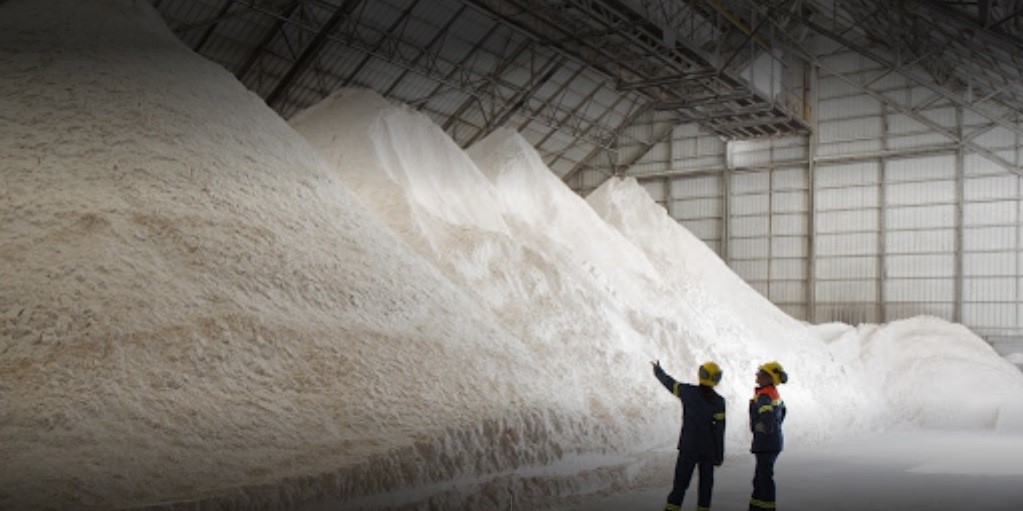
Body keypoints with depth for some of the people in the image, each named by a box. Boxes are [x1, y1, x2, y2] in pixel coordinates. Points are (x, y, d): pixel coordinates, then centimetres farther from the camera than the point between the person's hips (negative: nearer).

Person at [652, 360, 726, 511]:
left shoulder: (688, 391, -6)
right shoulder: (718, 401, -7)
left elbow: (670, 383, 11)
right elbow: (719, 429, -6)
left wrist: (658, 372, 32)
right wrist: (719, 455, 0)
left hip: (688, 446, 0)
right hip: (708, 448, 0)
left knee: (681, 481, 3)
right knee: (706, 481, 9)